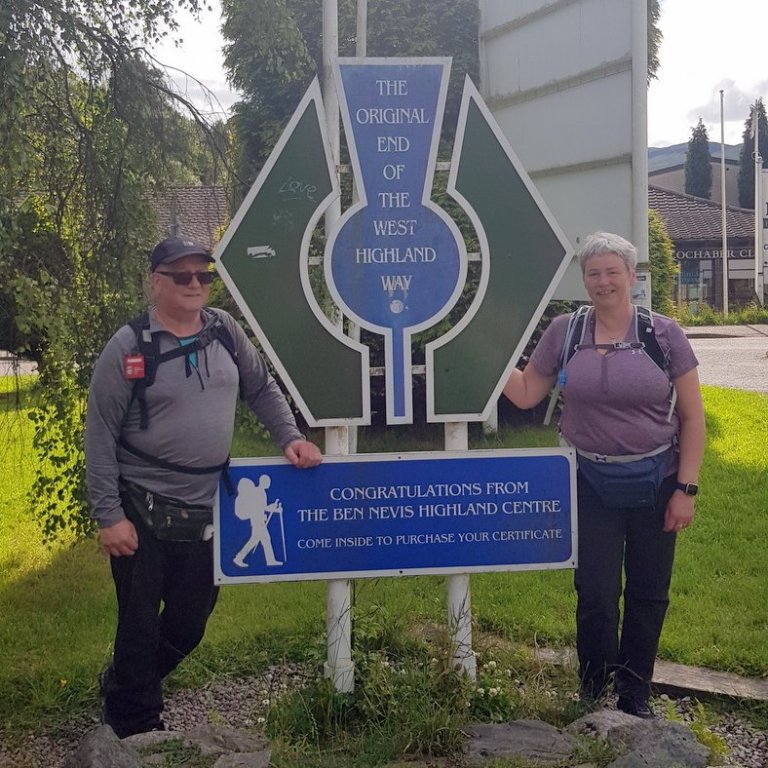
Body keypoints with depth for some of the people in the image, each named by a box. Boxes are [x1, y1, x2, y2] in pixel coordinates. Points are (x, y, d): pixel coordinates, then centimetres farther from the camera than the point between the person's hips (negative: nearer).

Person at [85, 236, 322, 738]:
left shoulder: (225, 331, 4)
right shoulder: (129, 346, -9)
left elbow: (263, 389, 17)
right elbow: (100, 436, -9)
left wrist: (290, 438, 3)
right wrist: (109, 516, -12)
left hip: (208, 510, 5)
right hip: (143, 512, -5)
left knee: (190, 623, 16)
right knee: (141, 625, 5)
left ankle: (124, 686, 42)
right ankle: (137, 726, 26)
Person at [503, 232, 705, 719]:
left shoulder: (664, 334, -4)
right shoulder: (564, 332, 0)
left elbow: (692, 418, -2)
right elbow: (525, 394, 7)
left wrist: (686, 490, -6)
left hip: (655, 483, 0)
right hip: (592, 485, 0)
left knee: (648, 594, 10)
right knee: (596, 593, 1)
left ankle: (636, 695, 29)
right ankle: (593, 694, 22)